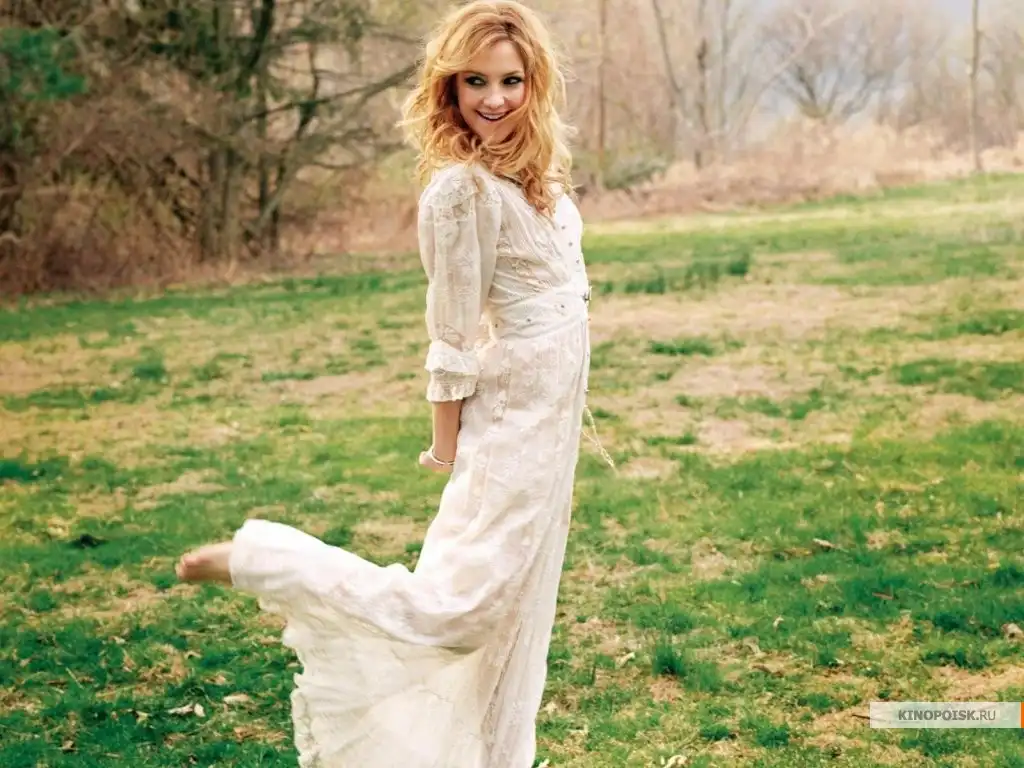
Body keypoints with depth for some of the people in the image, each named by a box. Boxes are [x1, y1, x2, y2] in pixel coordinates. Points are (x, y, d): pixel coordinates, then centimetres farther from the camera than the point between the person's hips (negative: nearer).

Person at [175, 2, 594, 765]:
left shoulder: (533, 169, 6)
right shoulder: (461, 189, -19)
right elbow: (454, 341, -17)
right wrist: (448, 451, -13)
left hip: (553, 412, 8)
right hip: (511, 419, -8)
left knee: (516, 606, 15)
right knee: (450, 607, -12)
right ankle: (257, 559, -2)